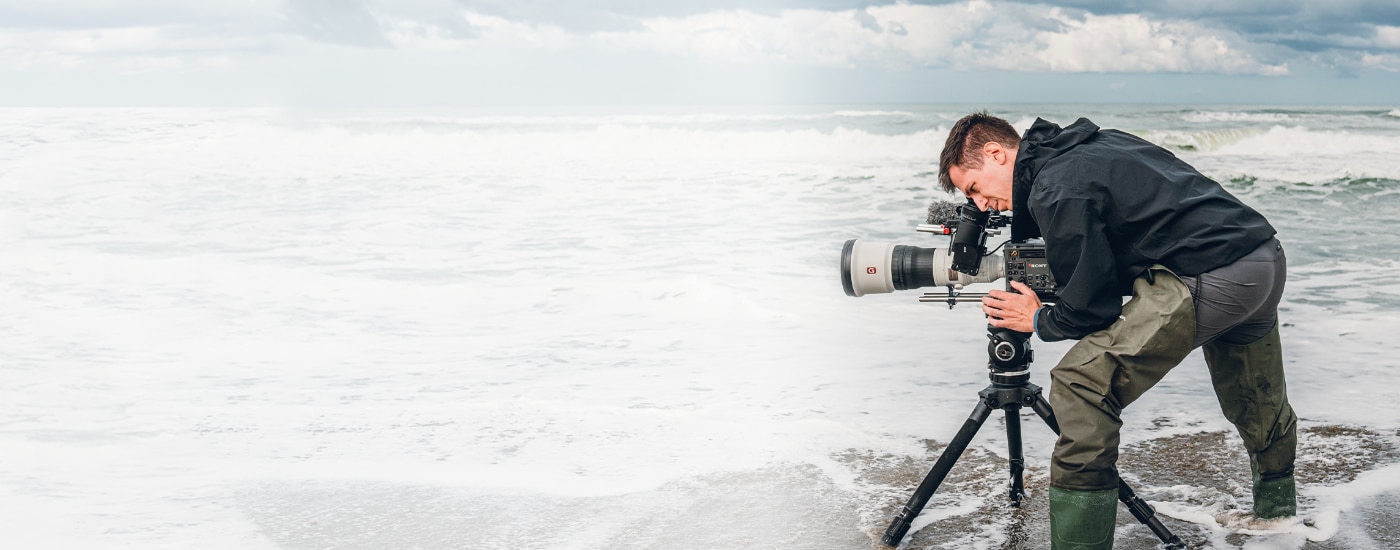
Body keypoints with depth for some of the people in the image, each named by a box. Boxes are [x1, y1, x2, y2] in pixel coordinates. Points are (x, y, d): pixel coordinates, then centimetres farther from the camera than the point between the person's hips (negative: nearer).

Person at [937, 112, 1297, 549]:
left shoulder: (1056, 189, -10)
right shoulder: (1092, 146, 18)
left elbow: (1091, 310, -9)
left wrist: (1038, 321, 10)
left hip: (1207, 279, -10)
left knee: (1080, 385, -12)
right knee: (1254, 402, 32)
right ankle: (1276, 498, 54)